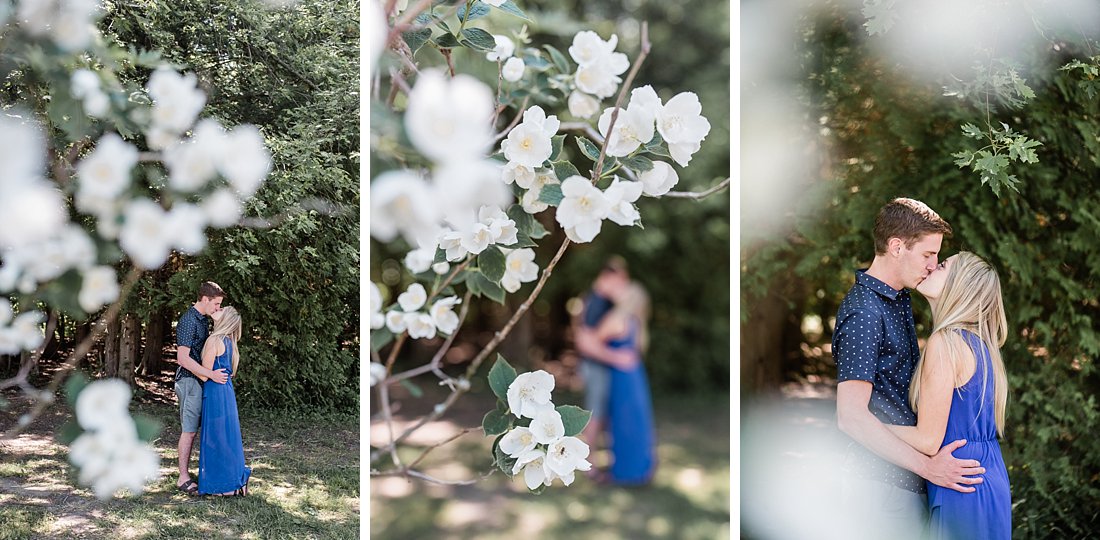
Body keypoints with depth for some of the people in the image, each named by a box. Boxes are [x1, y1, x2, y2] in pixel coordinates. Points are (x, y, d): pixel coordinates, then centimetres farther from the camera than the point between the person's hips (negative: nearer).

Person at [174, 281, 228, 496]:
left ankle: (185, 473, 19)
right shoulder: (188, 321, -18)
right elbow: (183, 358, -23)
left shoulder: (203, 319, 12)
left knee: (192, 429, 12)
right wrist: (211, 374, -24)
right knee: (189, 430, -4)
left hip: (200, 380, 9)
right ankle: (183, 479, 3)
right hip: (189, 380, -9)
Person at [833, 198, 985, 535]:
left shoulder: (900, 299, 13)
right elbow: (851, 416, -25)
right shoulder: (864, 313, -19)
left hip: (905, 478, 10)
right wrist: (928, 467, -22)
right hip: (882, 481, -10)